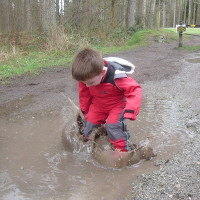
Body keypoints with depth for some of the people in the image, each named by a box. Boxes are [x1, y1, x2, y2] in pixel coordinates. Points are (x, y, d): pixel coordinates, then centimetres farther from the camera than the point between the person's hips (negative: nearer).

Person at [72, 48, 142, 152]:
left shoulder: (116, 77, -38)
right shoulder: (86, 77, -19)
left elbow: (135, 90, -28)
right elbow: (84, 94, 1)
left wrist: (130, 110, -37)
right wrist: (84, 110, 13)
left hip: (117, 104, -5)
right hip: (98, 104, 5)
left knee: (113, 125, -20)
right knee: (89, 122, 2)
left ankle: (122, 150, -4)